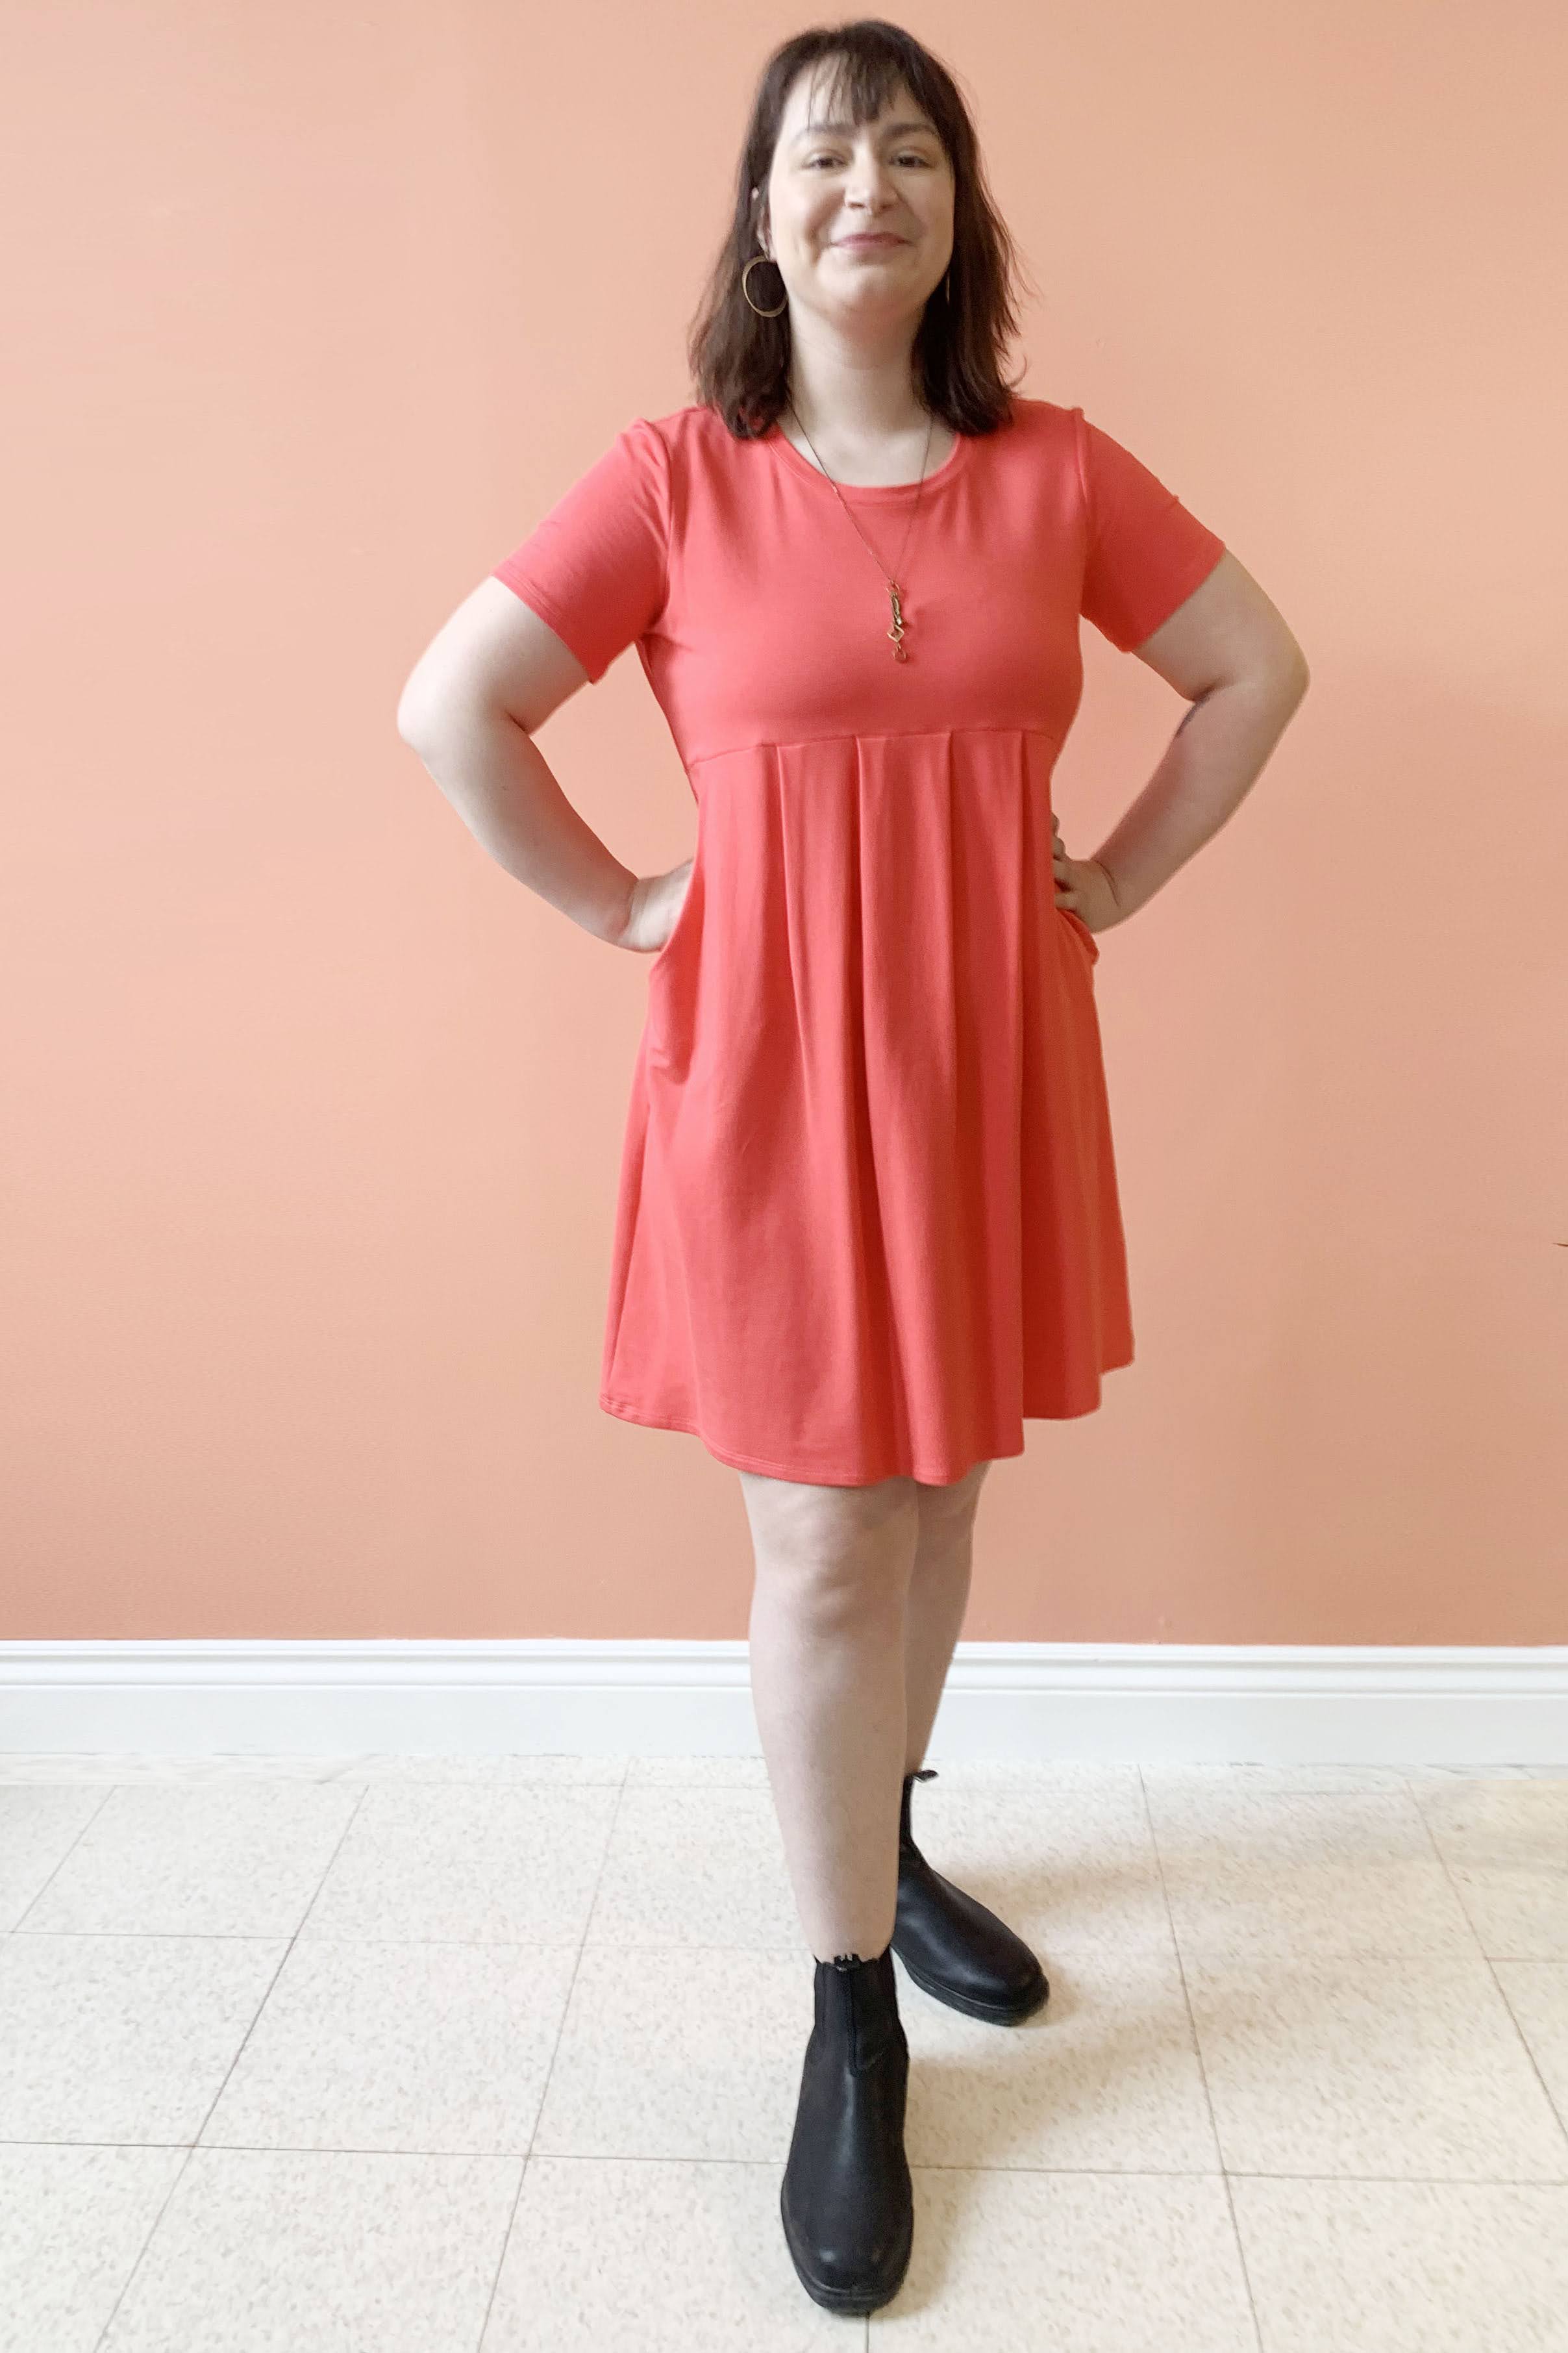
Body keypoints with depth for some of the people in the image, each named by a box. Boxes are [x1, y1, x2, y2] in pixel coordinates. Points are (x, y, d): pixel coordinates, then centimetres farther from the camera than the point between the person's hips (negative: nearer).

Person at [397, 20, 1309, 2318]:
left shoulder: (1061, 471, 5)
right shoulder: (675, 475, -2)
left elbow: (1259, 670, 13)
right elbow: (450, 709, -2)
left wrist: (1118, 879, 6)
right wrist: (623, 907, -4)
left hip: (993, 1055, 3)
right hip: (774, 1062, -3)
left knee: (939, 1490, 15)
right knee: (823, 1542, 2)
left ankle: (887, 1843, 42)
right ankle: (852, 2029, 22)